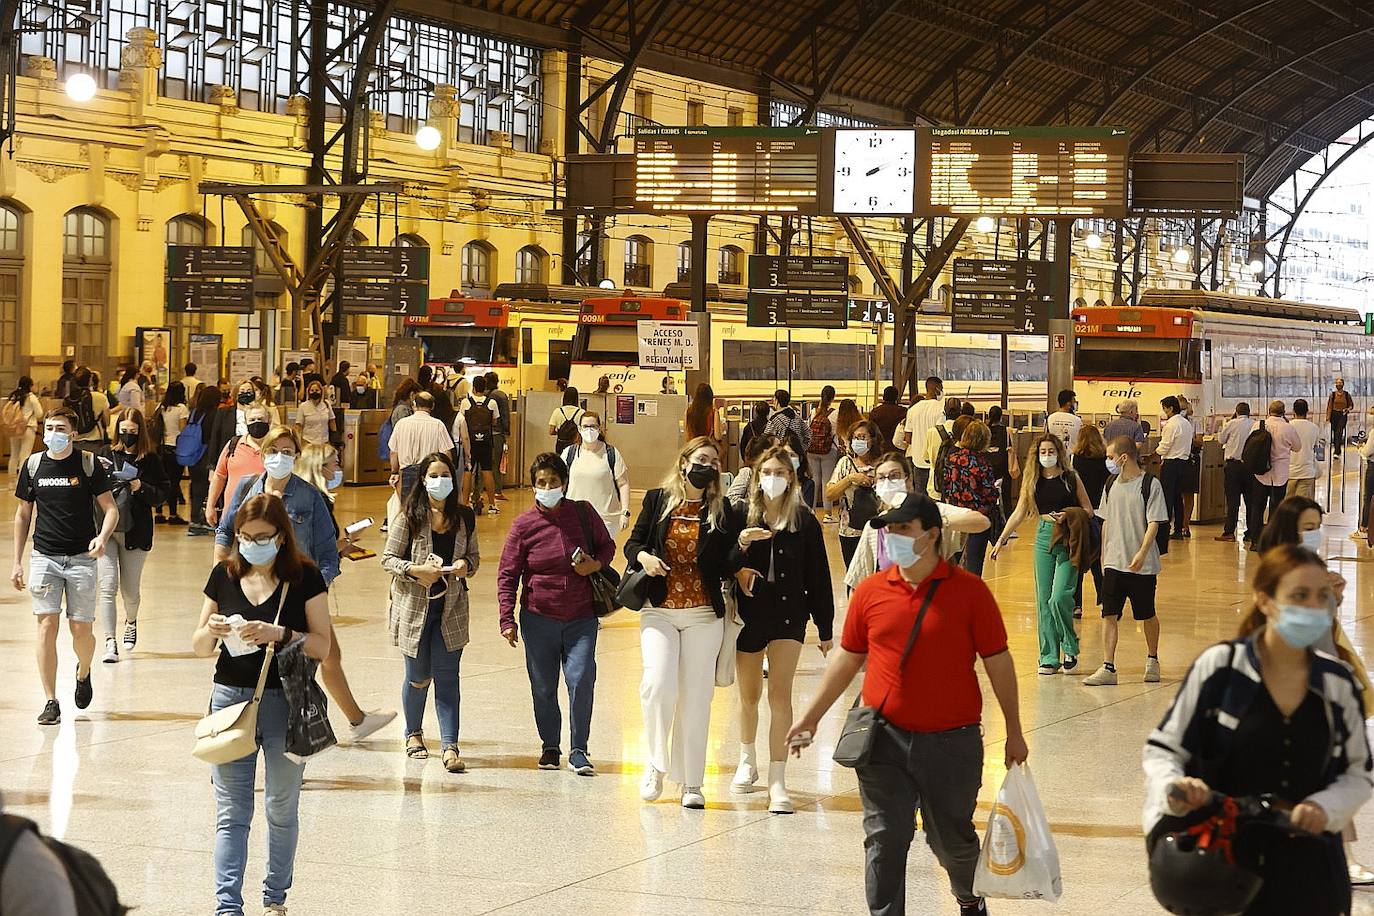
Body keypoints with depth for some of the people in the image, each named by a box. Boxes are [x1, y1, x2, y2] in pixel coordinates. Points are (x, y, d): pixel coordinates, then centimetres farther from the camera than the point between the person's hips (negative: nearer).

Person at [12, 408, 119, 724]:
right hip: (44, 556, 1)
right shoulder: (33, 465, 4)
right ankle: (51, 702, -2)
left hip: (81, 557, -1)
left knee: (81, 631, 1)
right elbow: (23, 515, 12)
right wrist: (17, 563, 9)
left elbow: (110, 508, 1)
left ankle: (83, 674, 34)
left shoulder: (88, 464, -2)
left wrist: (102, 537, -19)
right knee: (46, 626, -7)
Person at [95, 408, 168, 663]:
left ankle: (131, 623, 42)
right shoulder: (106, 454, 5)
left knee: (130, 590, 9)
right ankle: (110, 642, -8)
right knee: (107, 586, -11)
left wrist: (141, 488, -17)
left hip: (135, 532, 0)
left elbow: (163, 494, 0)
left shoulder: (151, 459, 1)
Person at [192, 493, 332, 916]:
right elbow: (199, 647, 8)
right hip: (230, 697, 2)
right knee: (231, 812, -1)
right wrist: (212, 631, -14)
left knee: (282, 809, 12)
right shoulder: (224, 574, 3)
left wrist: (279, 634, -23)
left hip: (286, 702, -2)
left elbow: (322, 645, -8)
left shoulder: (304, 577, -5)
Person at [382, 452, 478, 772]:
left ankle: (450, 746, -6)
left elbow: (473, 556, 14)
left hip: (451, 610, 2)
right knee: (418, 677, 10)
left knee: (447, 678, -4)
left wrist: (466, 565, -9)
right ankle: (413, 734, 34)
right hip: (414, 607, -2)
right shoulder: (409, 517, -6)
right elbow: (388, 558, -4)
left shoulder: (464, 517, 4)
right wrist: (415, 570, -20)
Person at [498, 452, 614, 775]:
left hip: (581, 617, 0)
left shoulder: (583, 513, -2)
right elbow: (508, 575, -2)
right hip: (539, 618, 0)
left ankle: (579, 751, 1)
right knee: (543, 687, 6)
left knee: (581, 679, -11)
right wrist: (507, 619, -8)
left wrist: (596, 564, -9)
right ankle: (550, 747, 24)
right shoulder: (524, 524, -5)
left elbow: (607, 546, 14)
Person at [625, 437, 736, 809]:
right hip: (659, 610, -1)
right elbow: (633, 542, 8)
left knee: (695, 698, 3)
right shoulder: (657, 500, 4)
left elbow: (725, 565, 5)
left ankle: (691, 782, 12)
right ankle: (657, 764, 5)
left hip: (704, 614, 1)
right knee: (658, 685, -17)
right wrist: (643, 556, -13)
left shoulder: (722, 510, 4)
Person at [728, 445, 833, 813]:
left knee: (780, 694, -11)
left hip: (788, 614, -2)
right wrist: (741, 545, -25)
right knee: (749, 696, 15)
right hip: (748, 613, 2)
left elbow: (818, 577, 1)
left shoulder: (805, 522, -2)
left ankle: (778, 781, -10)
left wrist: (826, 627, 2)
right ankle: (747, 762, 39)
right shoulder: (740, 517, -2)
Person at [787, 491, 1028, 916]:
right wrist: (811, 716, 12)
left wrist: (1014, 731, 3)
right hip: (884, 738, 2)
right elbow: (847, 659, 13)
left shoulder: (969, 591, -6)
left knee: (951, 837, 13)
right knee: (884, 840, 1)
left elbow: (998, 662, 0)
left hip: (952, 741, -1)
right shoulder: (870, 591, 1)